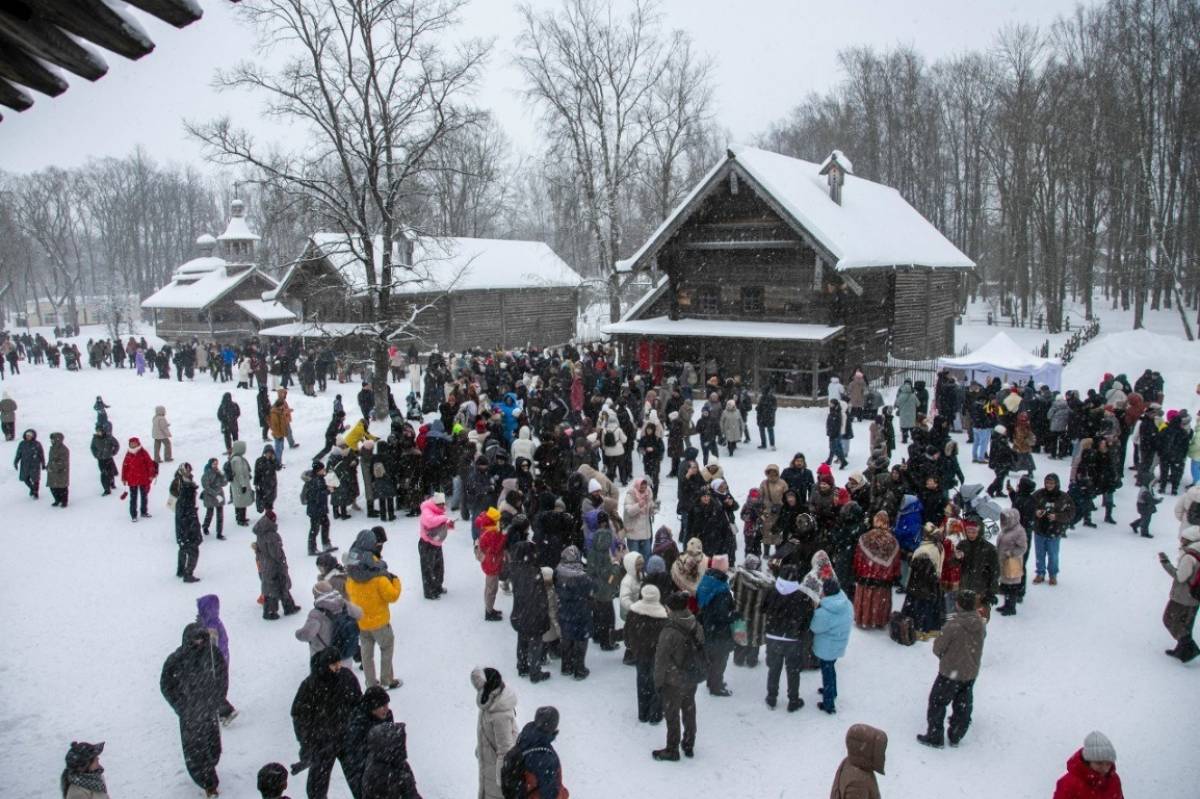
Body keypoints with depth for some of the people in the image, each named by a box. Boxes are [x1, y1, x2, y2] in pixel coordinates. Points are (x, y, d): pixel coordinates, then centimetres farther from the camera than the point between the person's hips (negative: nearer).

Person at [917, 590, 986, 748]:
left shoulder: (953, 624, -26)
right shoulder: (981, 624, -7)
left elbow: (938, 647, -16)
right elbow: (977, 645, 7)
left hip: (950, 672, -6)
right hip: (971, 673, 6)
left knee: (937, 703, 11)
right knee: (963, 706, 20)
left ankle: (935, 737, 18)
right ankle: (955, 737, 33)